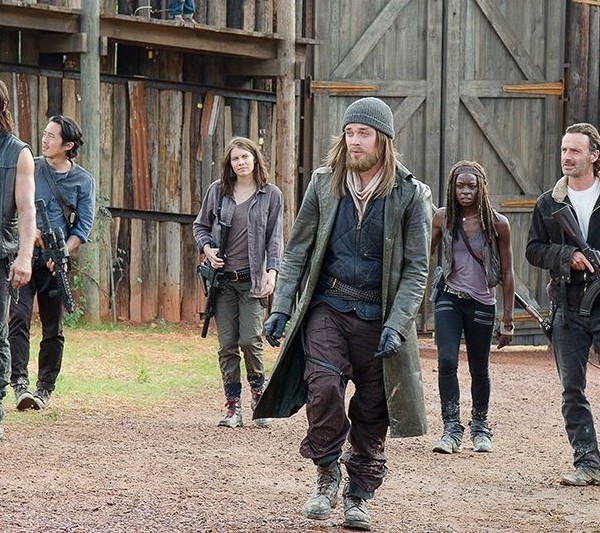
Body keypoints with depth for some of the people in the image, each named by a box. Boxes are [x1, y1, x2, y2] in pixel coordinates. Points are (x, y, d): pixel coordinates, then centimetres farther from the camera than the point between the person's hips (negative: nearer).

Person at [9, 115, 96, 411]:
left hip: (55, 261, 1)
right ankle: (20, 384, -19)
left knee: (53, 329, 5)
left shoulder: (83, 181, 5)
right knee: (19, 318, -14)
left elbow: (83, 226, 1)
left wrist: (63, 252, -14)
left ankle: (45, 388, 13)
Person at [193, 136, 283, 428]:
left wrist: (271, 271, -9)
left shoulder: (271, 195, 3)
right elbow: (200, 226, 18)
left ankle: (258, 393, 12)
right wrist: (207, 248, -1)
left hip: (253, 280, -2)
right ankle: (232, 407, 6)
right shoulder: (217, 191, 7)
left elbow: (275, 238, 3)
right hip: (222, 277, 2)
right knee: (227, 344, 0)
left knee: (250, 340, -12)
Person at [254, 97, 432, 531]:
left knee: (372, 412, 3)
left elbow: (416, 268, -3)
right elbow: (297, 249, 10)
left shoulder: (410, 194, -3)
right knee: (323, 383, -21)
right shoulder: (325, 184, 4)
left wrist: (395, 326, -14)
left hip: (378, 315, -1)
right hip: (327, 306, 1)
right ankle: (328, 474, -1)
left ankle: (358, 495, 20)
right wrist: (281, 308, 1)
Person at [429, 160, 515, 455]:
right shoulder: (443, 218, -1)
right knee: (446, 361, -17)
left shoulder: (497, 224, -6)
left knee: (479, 369, 10)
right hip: (449, 299, 0)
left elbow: (507, 274, 0)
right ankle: (451, 430, -12)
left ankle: (480, 428, 31)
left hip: (481, 303, 0)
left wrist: (507, 320, 0)